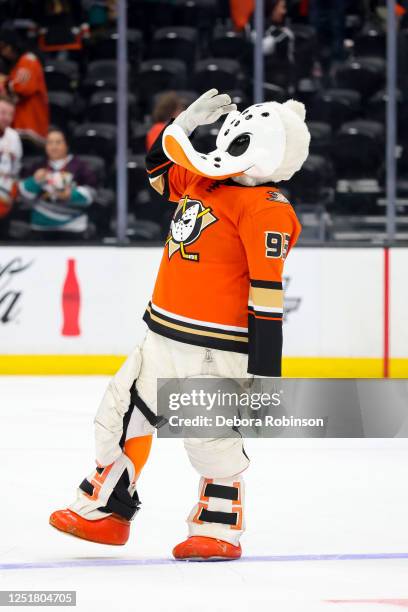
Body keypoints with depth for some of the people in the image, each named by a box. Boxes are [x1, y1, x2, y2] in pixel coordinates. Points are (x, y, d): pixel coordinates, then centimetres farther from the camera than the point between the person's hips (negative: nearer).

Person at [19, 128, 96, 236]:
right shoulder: (39, 168, 11)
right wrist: (35, 182, -10)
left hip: (72, 226, -3)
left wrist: (71, 195, -20)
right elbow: (26, 194, 9)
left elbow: (89, 192, -4)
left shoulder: (78, 166, 1)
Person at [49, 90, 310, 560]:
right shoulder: (206, 182, 9)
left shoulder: (267, 211, -18)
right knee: (122, 415, 16)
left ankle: (220, 529, 12)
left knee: (211, 439, -6)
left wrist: (265, 372, -22)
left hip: (214, 348, -10)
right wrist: (185, 123, 12)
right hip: (164, 335, 10)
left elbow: (267, 295, -20)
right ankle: (106, 511, 30)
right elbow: (162, 170, 29)